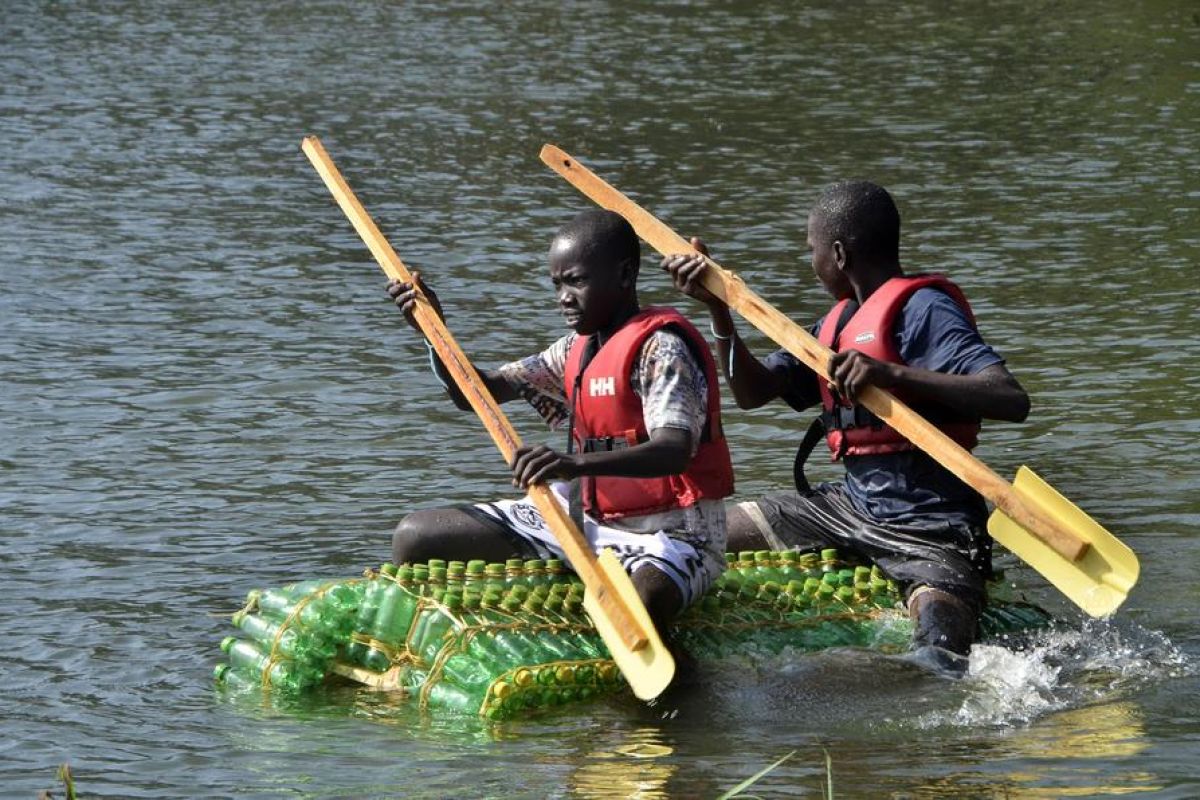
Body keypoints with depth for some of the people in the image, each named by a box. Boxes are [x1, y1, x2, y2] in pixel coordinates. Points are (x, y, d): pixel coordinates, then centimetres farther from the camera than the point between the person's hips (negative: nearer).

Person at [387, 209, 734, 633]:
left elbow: (675, 452, -32)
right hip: (583, 518, 9)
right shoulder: (577, 348, 12)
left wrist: (577, 464, -48)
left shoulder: (660, 346, -15)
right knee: (415, 538, 4)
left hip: (667, 533, -9)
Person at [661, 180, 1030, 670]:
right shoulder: (839, 322, 15)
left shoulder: (922, 311, -14)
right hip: (853, 508, 9)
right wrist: (716, 306, 4)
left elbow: (1013, 401, -27)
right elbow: (752, 392, 15)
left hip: (931, 532, -9)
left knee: (939, 663, -31)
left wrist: (893, 374, -34)